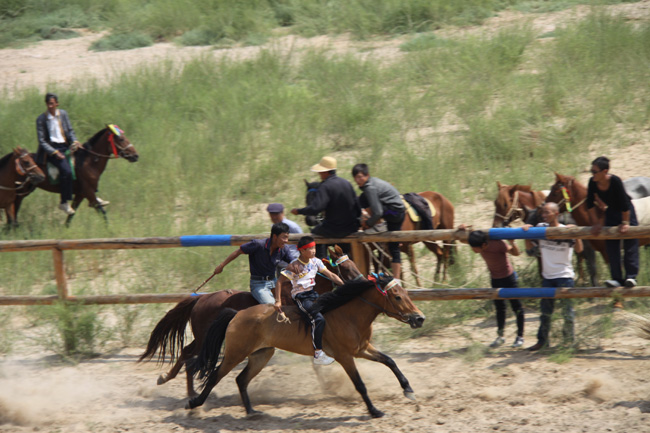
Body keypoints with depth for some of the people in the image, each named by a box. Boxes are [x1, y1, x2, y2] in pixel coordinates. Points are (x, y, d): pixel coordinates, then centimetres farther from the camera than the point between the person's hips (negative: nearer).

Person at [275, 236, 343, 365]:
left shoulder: (315, 262, 5)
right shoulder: (294, 266, -14)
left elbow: (331, 275, 11)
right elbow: (280, 282, -11)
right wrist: (278, 301, -17)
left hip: (312, 293, 8)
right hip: (300, 297, -8)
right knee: (318, 319, -27)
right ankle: (318, 354, -25)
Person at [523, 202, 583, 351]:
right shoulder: (541, 228, 5)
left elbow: (579, 249, -17)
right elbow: (530, 247, 10)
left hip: (564, 276, -4)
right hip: (547, 276, 4)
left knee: (567, 310, -1)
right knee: (545, 311, 10)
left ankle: (569, 340, 11)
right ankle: (542, 340, 18)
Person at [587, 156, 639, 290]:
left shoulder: (615, 181, -34)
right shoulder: (593, 183, -19)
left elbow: (624, 204, -28)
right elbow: (590, 204, -7)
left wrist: (625, 223, -22)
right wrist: (596, 223, -4)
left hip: (626, 211, -5)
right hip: (611, 212, 5)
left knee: (630, 244, -7)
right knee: (611, 244, 0)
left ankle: (631, 276, -7)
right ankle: (617, 278, 0)